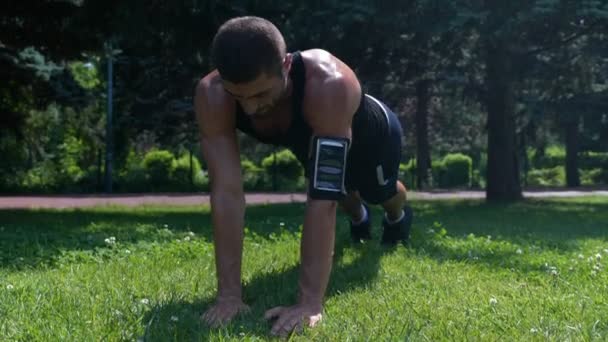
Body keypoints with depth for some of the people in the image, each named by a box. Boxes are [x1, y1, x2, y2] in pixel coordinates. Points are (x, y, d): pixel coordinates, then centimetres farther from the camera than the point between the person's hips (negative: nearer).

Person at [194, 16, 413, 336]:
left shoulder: (328, 86, -53)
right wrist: (228, 293, -46)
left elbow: (323, 197, -54)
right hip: (311, 140, 3)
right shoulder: (211, 95, -42)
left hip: (371, 132, -2)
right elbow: (227, 191, -42)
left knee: (382, 193, 27)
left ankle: (398, 217, 65)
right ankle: (359, 218, 66)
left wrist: (310, 301, -57)